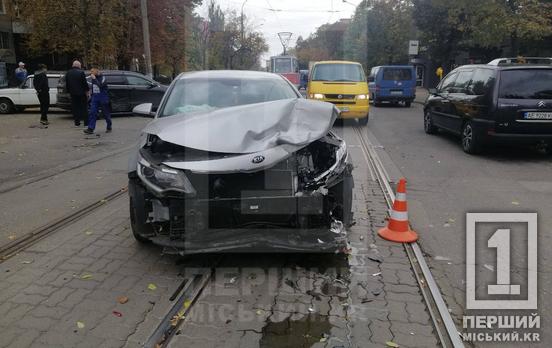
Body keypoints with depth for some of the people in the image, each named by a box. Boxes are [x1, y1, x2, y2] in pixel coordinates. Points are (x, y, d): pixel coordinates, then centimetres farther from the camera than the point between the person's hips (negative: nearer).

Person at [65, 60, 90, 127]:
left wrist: (69, 91, 18)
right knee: (84, 108, 3)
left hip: (73, 93, 4)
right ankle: (86, 123, 3)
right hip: (81, 93, -4)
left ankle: (77, 123, 9)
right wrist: (87, 91, -3)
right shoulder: (81, 72, -12)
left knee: (75, 108, 9)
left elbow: (67, 84, 12)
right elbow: (85, 83, -12)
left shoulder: (68, 73, 7)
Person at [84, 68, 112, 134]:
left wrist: (94, 79, -25)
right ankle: (90, 129, -11)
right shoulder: (92, 78, 10)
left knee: (106, 113, 5)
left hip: (103, 98, -5)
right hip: (95, 97, 5)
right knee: (92, 113, -7)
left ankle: (109, 128, 22)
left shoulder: (102, 78, -9)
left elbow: (100, 85, -26)